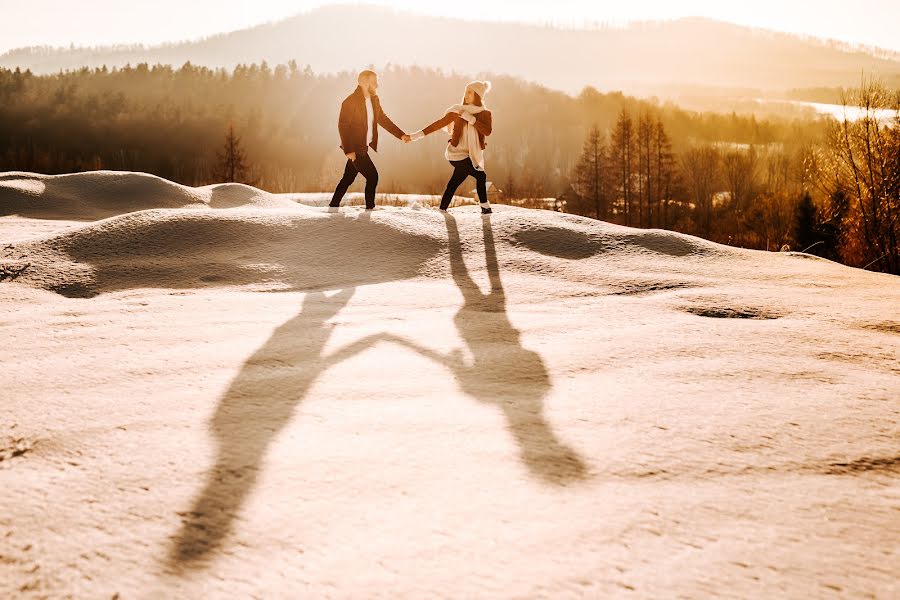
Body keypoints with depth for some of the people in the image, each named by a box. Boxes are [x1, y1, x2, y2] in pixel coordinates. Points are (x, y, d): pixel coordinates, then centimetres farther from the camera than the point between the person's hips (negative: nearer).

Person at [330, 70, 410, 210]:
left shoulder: (374, 100, 9)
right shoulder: (350, 101, -16)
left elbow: (382, 119, 18)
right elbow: (342, 126, -17)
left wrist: (401, 135, 10)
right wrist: (348, 150, -22)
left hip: (363, 147, 8)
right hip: (355, 148, -8)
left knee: (348, 178, 13)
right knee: (372, 176, -11)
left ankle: (333, 206, 22)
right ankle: (369, 208, -2)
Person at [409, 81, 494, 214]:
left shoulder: (485, 114, 0)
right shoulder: (459, 110, -7)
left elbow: (487, 131, -18)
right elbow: (438, 124, -8)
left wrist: (471, 118, -26)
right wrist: (416, 135, -13)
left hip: (470, 155, 4)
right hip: (457, 153, -4)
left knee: (455, 181, 15)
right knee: (480, 176, -6)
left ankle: (442, 209, 28)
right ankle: (484, 205, 9)